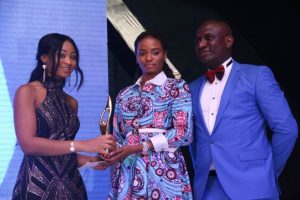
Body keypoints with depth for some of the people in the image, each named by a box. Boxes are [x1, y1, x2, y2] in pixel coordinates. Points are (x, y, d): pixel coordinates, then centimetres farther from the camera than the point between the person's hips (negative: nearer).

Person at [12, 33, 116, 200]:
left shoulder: (72, 102, 13)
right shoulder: (27, 92, -4)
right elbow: (28, 144, -15)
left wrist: (90, 160, -2)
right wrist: (82, 145, -20)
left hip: (70, 185, 6)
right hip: (37, 186, -6)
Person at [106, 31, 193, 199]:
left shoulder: (177, 87, 2)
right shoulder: (124, 95, 15)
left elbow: (184, 133, -9)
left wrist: (139, 147, -14)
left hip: (163, 171, -4)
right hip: (127, 173, 4)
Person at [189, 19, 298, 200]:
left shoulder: (257, 75, -2)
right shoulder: (193, 88, 14)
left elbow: (286, 128, -5)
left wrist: (267, 174, 0)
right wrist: (200, 173, 10)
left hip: (250, 185, -4)